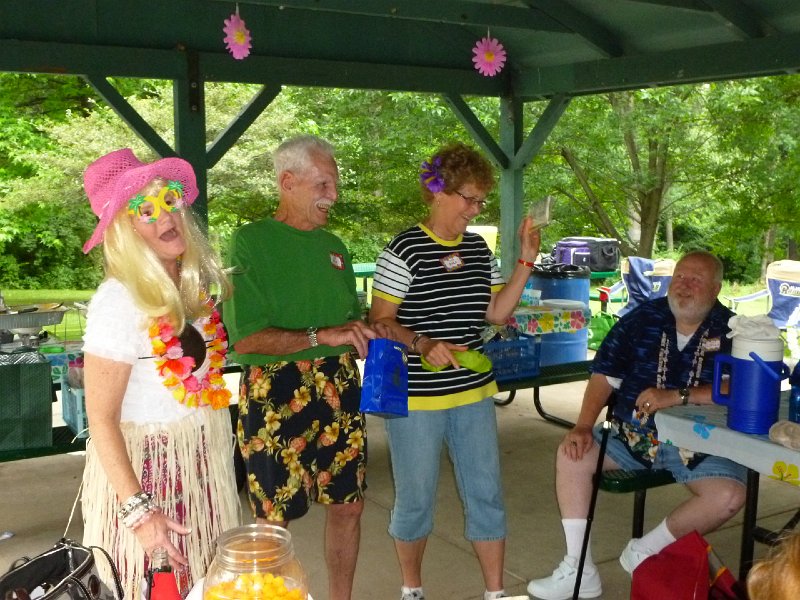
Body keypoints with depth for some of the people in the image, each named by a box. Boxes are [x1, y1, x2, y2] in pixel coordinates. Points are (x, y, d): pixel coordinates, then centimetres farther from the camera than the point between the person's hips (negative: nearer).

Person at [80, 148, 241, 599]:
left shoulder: (199, 280, -1)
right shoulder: (119, 303, -22)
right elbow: (101, 420, -20)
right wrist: (139, 511, -24)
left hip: (204, 455, 7)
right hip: (146, 463, -7)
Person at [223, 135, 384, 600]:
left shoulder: (333, 246, 12)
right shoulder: (251, 241, -8)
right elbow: (245, 338, -16)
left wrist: (366, 337, 1)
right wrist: (321, 336, -21)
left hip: (339, 386, 6)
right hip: (276, 391, -6)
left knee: (348, 504, 13)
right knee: (273, 516, 4)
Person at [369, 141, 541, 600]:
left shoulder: (479, 249, 8)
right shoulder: (404, 250, -11)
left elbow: (497, 312, 9)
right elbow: (380, 321, -10)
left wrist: (526, 260, 1)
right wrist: (422, 344, -26)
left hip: (474, 393, 6)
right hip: (415, 397, -5)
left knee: (487, 494, 11)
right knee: (416, 499, 9)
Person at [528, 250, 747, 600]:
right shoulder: (643, 318, 2)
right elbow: (605, 374, -1)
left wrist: (675, 396, -29)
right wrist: (583, 426, -12)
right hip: (632, 436, 3)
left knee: (730, 496, -27)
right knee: (571, 453, -15)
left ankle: (645, 551, -4)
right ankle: (578, 571, -9)